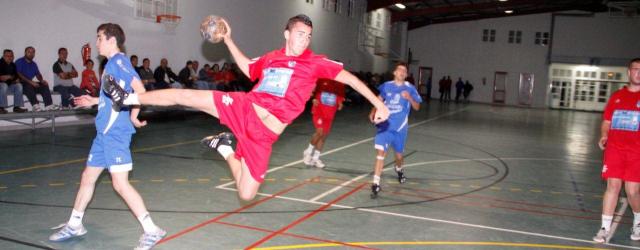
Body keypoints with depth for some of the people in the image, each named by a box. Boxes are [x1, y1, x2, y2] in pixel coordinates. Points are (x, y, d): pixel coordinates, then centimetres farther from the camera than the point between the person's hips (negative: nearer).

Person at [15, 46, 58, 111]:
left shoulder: (34, 64, 18)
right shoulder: (19, 62, -4)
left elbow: (38, 75, 16)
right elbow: (19, 75, -16)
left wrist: (42, 80, -8)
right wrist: (30, 82, -25)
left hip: (30, 83, 7)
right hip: (21, 84, -7)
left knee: (44, 85, -12)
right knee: (29, 86, -37)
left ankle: (49, 105, -23)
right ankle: (35, 105, -46)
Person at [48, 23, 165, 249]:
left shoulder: (119, 61, -11)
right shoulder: (111, 63, 16)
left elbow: (140, 90, -21)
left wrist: (133, 116, -18)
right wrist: (94, 101, 30)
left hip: (116, 133, -10)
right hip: (104, 133, 10)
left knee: (120, 183, -12)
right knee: (88, 177, 18)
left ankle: (151, 231, -5)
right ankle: (74, 225, 35)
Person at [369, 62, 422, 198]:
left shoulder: (410, 88, -2)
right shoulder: (386, 86, 2)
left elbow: (417, 107, -3)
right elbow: (379, 100, 17)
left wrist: (409, 98, -21)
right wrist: (373, 112, 1)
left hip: (400, 127, 0)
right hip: (384, 124, 0)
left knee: (399, 154, 16)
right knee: (380, 152, -15)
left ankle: (398, 169, 52)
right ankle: (376, 184, -15)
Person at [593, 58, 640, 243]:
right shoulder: (617, 96, 10)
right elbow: (606, 121, 14)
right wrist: (603, 136, -4)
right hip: (614, 149, 2)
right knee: (613, 186, 0)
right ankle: (605, 228, 6)